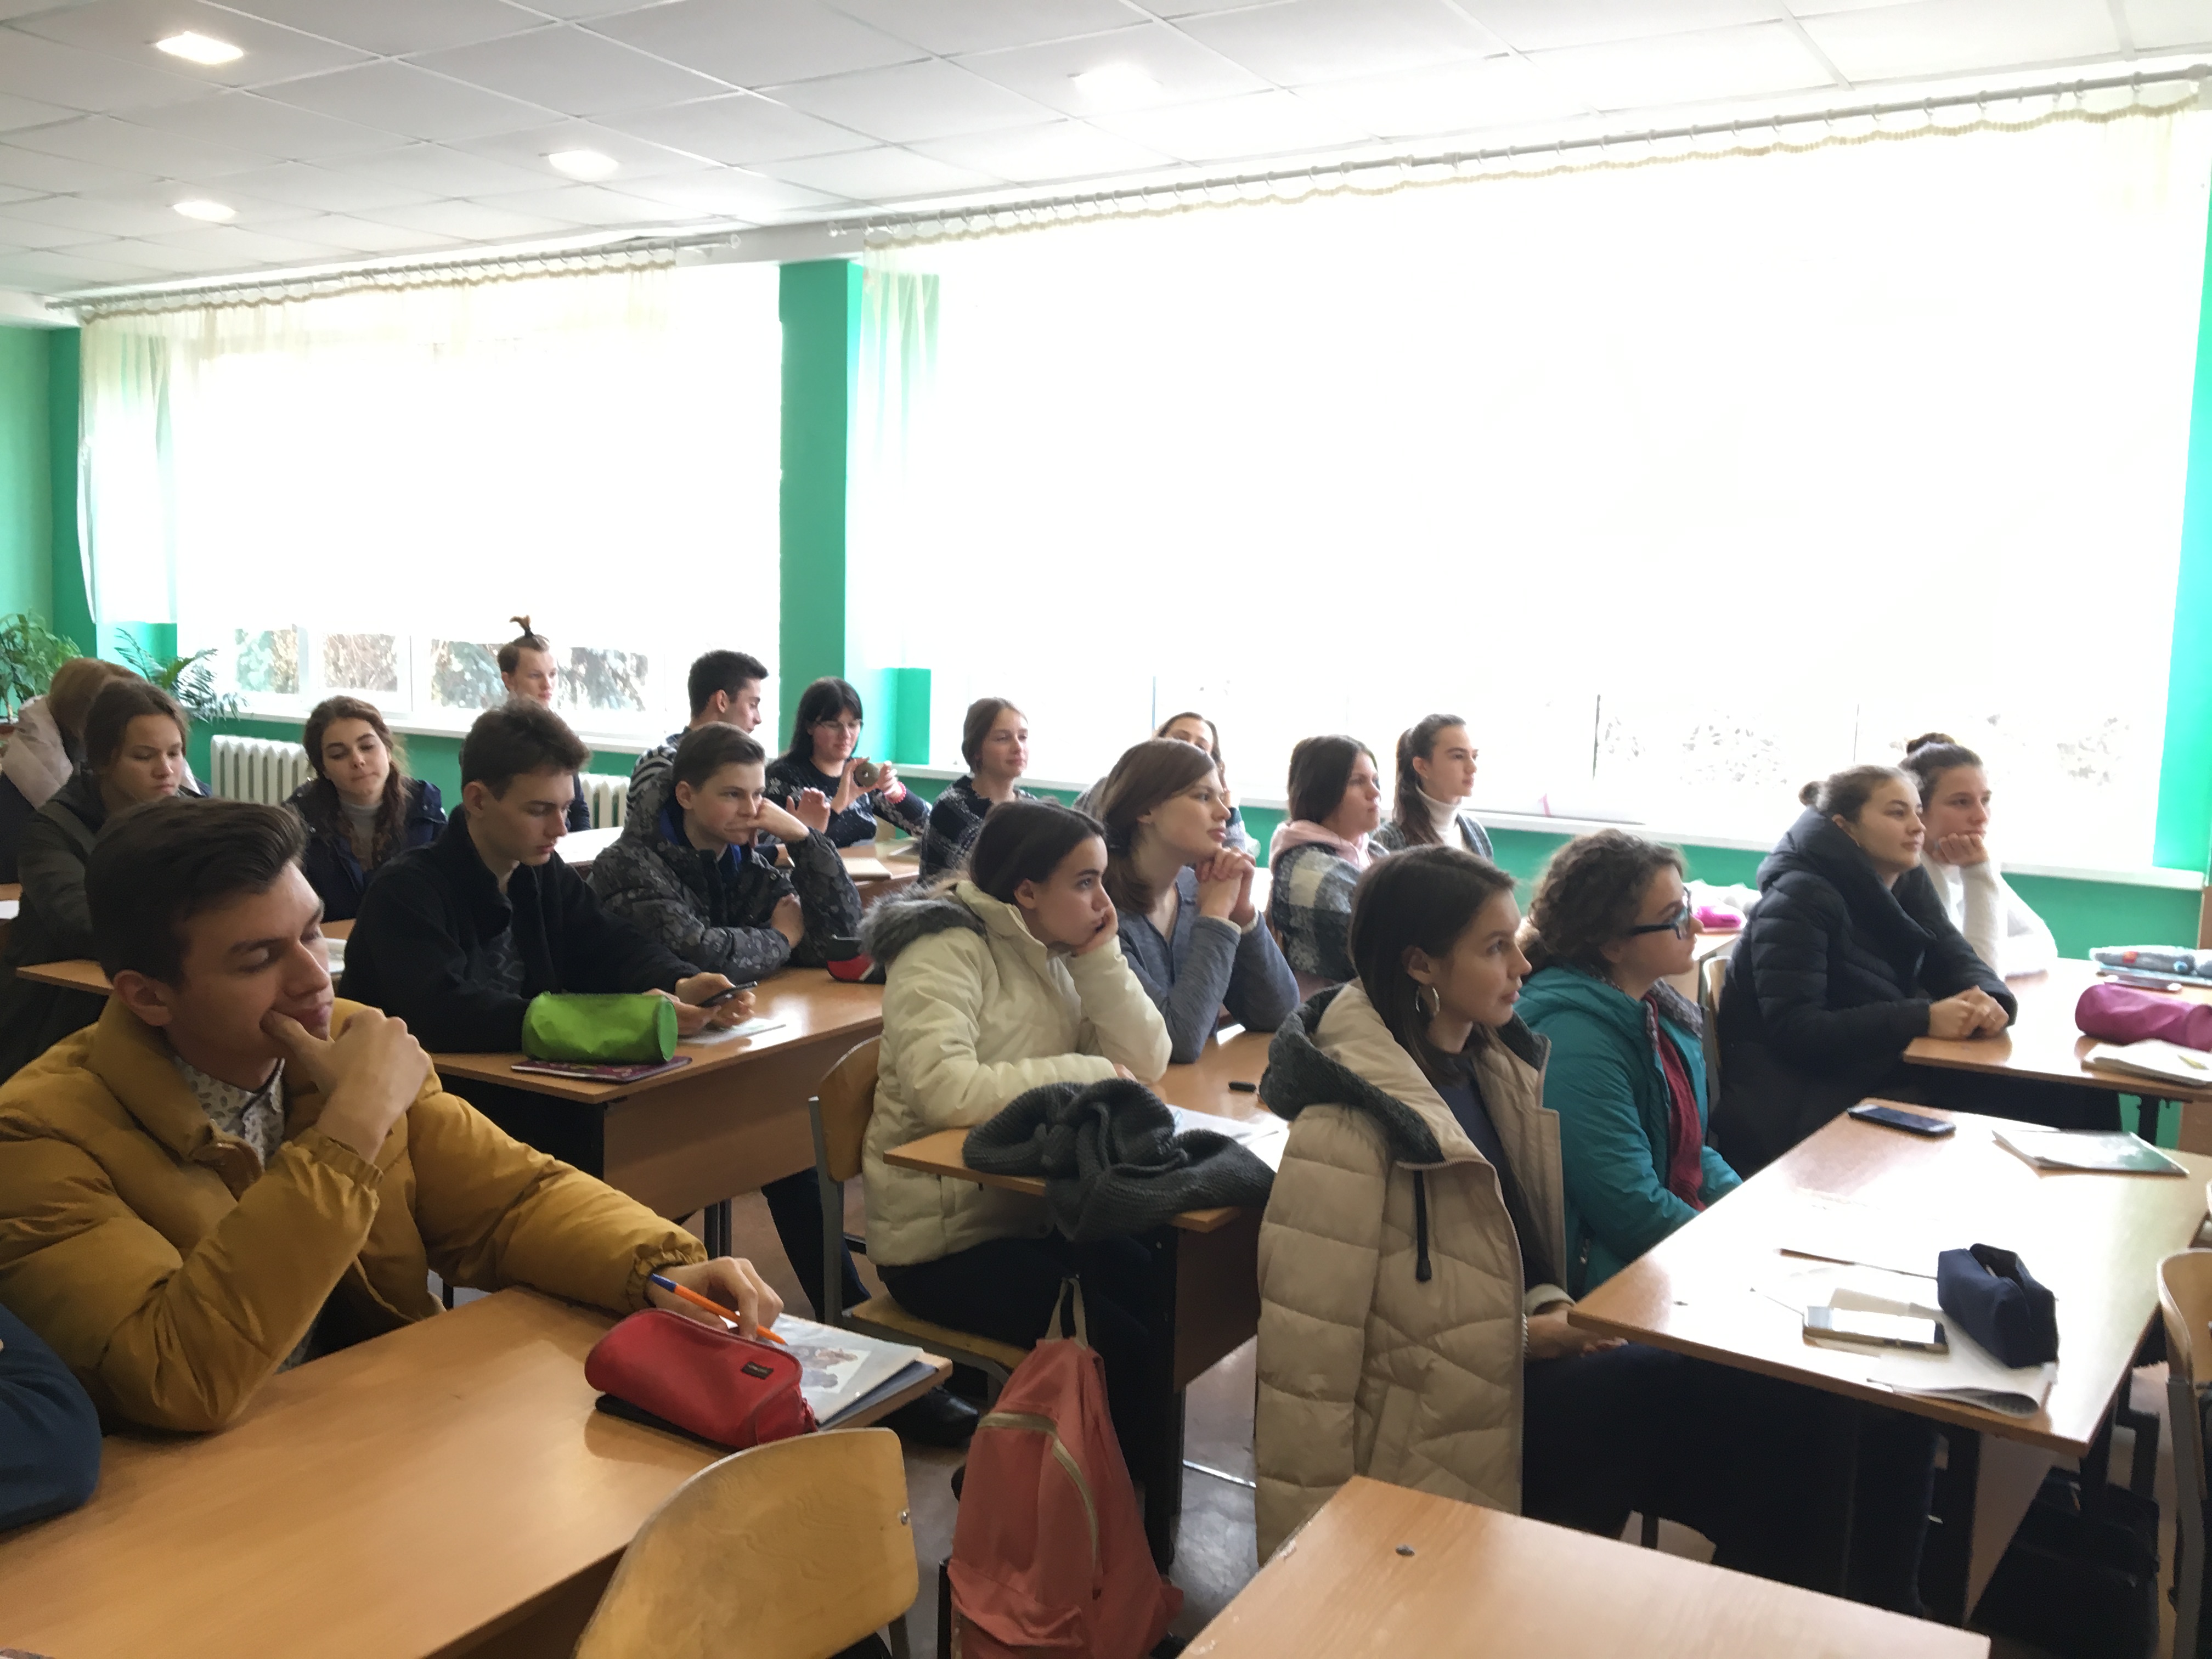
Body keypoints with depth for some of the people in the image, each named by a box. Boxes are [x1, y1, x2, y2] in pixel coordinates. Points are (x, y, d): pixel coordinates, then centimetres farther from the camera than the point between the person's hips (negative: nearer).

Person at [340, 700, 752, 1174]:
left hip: (518, 1099, 7)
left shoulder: (544, 873, 7)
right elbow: (444, 1015, -31)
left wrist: (683, 986, -20)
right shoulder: (408, 891, -17)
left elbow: (614, 948, 3)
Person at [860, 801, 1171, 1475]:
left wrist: (1099, 957, -10)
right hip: (943, 1242, -8)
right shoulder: (948, 951, -15)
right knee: (1120, 1337, -21)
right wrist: (1089, 1074, -22)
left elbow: (1144, 1061, 0)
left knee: (1164, 1288, -11)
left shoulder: (1053, 954, 8)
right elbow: (945, 1089, -32)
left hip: (1030, 1211, 8)